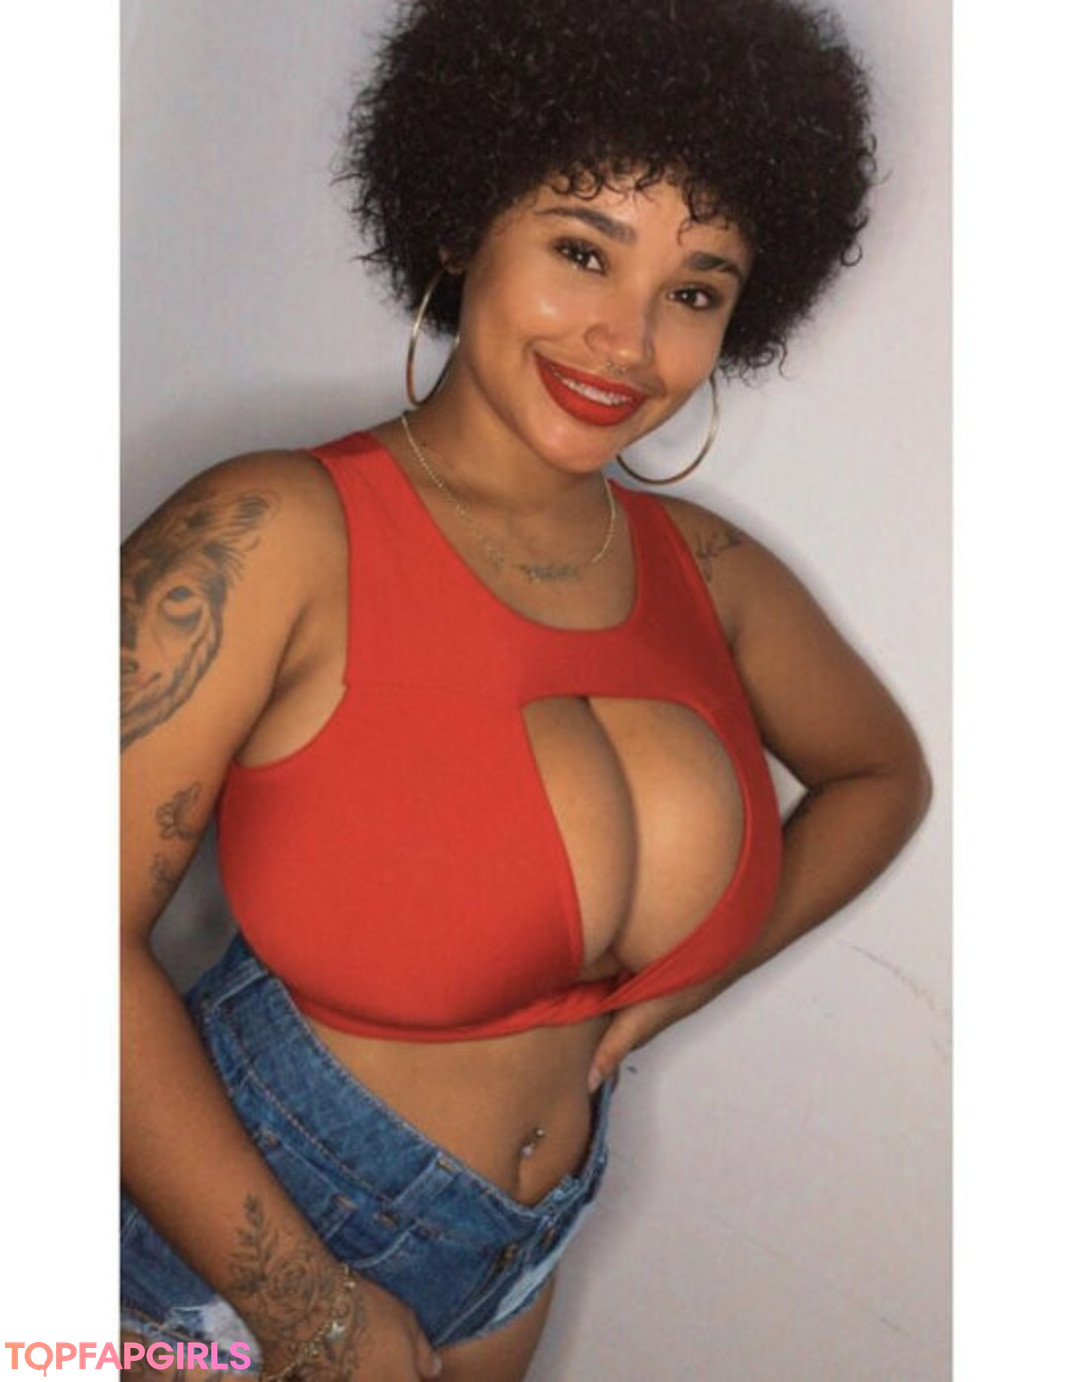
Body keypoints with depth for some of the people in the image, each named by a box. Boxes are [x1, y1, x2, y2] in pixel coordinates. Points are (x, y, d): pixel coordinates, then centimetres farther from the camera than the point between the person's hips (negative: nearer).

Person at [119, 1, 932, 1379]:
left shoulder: (707, 573, -5)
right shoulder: (277, 539, -22)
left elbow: (881, 771, 12)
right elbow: (83, 938, -22)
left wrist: (691, 972, -1)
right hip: (219, 1235, -5)